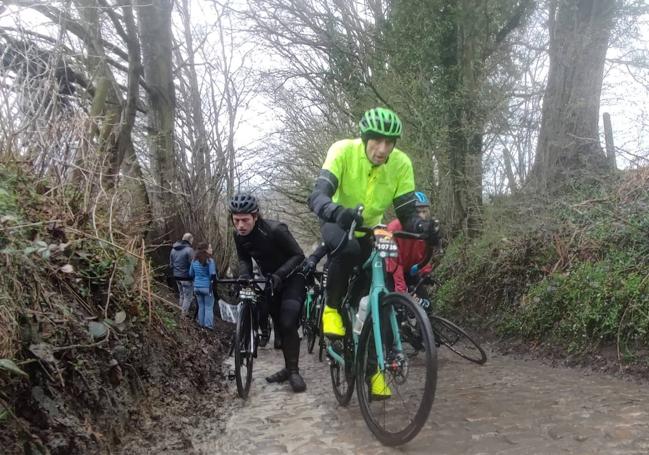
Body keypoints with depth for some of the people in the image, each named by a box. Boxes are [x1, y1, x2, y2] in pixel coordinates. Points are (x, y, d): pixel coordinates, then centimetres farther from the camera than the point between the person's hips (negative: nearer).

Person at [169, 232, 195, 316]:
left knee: (182, 293, 23)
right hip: (186, 277, -7)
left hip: (177, 276, 7)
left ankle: (181, 308, 30)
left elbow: (171, 264, 13)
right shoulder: (189, 250, -17)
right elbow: (192, 265, -18)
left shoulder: (173, 249, 7)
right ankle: (184, 312, 7)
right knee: (188, 296, 4)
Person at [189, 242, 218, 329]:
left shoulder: (194, 261, 6)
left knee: (201, 306, 15)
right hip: (207, 287, -5)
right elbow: (213, 275, -18)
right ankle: (208, 325, 5)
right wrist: (214, 282, -3)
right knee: (208, 307, 4)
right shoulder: (209, 260, -12)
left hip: (197, 287, 5)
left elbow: (191, 274, 13)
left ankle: (201, 323, 21)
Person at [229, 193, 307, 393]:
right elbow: (244, 259, 2)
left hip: (291, 278, -6)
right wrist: (244, 277, -19)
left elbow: (298, 255, -24)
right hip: (270, 280, 6)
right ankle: (289, 367, 21)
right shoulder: (239, 236, -12)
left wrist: (279, 275, -36)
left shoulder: (275, 230, -30)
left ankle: (293, 371, -6)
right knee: (279, 324, 8)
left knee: (288, 323, -18)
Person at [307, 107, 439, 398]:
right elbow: (317, 196, -40)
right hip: (337, 224, -2)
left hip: (370, 231, 3)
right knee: (347, 249, -38)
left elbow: (406, 213, -20)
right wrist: (336, 211, -62)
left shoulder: (401, 164, -21)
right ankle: (332, 308, -14)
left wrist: (420, 226, -43)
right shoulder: (344, 151, -28)